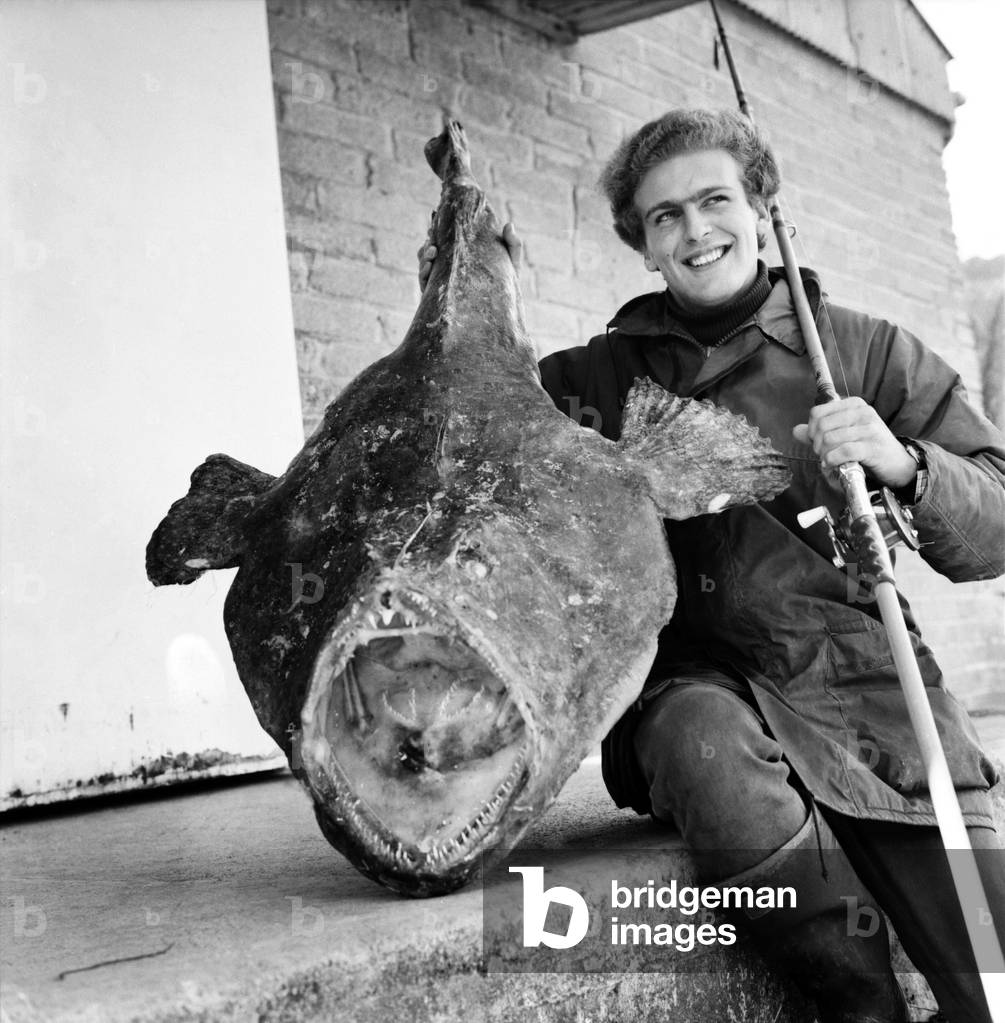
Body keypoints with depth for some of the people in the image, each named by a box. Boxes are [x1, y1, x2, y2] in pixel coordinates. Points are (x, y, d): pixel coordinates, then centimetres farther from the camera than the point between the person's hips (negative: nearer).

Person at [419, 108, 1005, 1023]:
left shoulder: (867, 352, 8)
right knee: (707, 741, -36)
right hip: (697, 683, 1)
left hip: (863, 682, 0)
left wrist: (903, 467, -17)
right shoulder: (604, 376, 10)